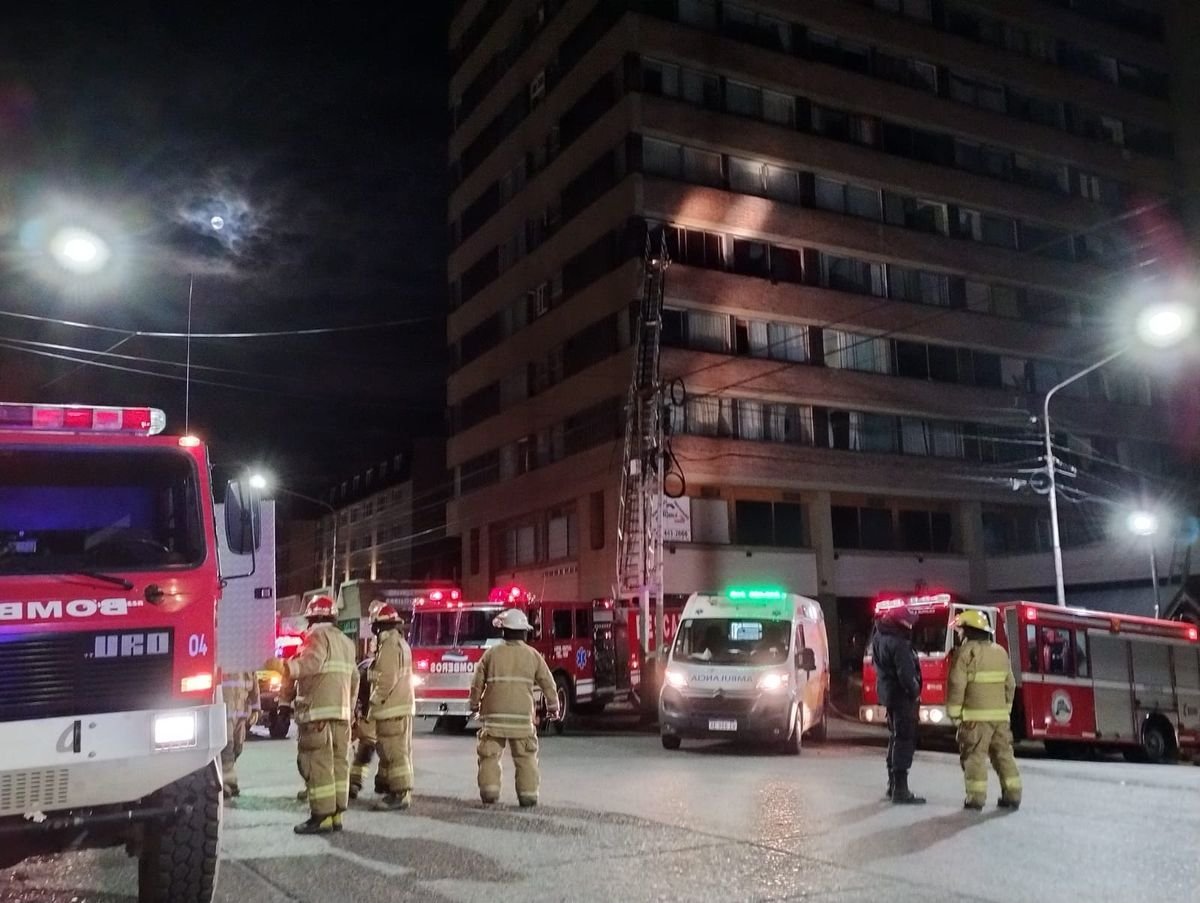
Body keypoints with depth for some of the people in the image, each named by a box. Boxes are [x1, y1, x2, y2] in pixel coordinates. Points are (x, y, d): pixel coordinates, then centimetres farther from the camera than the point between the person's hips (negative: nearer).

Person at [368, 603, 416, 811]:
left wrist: (373, 701, -12)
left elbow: (387, 679, -21)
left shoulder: (389, 644, -14)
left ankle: (399, 794, -9)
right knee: (399, 751, 14)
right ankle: (400, 792, 19)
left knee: (394, 752, -9)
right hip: (401, 705, 11)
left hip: (392, 708, -10)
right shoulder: (400, 642, 19)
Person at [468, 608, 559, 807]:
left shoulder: (491, 653, 1)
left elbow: (477, 683, 5)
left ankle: (490, 791, -2)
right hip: (522, 715, 0)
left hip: (494, 714, 0)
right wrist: (553, 706, 22)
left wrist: (475, 705, 22)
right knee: (526, 757, 7)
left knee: (490, 754, 7)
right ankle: (528, 794, 5)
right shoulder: (533, 655, 3)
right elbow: (548, 683, 7)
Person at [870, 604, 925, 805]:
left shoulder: (879, 637, 9)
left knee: (896, 739, 18)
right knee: (905, 741, -7)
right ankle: (900, 790, -8)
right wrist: (915, 692, -11)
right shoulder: (898, 644, -23)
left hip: (889, 694, 10)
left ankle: (893, 785, 25)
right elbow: (906, 674, -26)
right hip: (902, 696, -10)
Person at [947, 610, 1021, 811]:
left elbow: (956, 685, -13)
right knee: (1003, 753, 12)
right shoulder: (1001, 652, 12)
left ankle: (976, 797, -4)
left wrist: (953, 713, -7)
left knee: (975, 756, -2)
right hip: (1000, 714, 6)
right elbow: (1010, 685, 15)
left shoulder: (966, 652, -9)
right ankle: (1012, 795, 13)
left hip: (976, 715, -6)